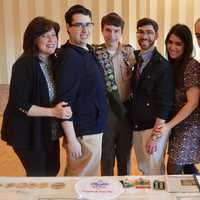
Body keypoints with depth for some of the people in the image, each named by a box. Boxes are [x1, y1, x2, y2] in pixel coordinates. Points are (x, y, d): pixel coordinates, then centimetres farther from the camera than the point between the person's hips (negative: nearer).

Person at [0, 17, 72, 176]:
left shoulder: (54, 62, 4)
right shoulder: (24, 65, -19)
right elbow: (19, 105, -23)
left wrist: (63, 110, -1)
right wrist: (53, 112, -24)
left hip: (50, 132, 7)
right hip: (29, 134, -7)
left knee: (53, 171, 19)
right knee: (38, 177, 5)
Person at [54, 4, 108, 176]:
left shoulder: (89, 51, 8)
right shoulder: (69, 57, -19)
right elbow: (64, 102, -21)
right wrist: (71, 140, -20)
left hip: (94, 129, 9)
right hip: (83, 135, -8)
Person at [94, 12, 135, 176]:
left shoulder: (129, 51, 3)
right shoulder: (95, 53, -8)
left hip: (127, 110, 3)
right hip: (106, 111, -3)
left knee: (125, 156, 17)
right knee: (107, 157, 10)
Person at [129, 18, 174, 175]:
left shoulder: (163, 65, -11)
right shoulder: (134, 60, 7)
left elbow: (164, 103, -14)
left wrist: (155, 135, -16)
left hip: (155, 127, -6)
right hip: (136, 127, 6)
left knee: (154, 172, 0)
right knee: (143, 169, 16)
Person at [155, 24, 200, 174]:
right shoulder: (173, 65, 7)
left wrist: (169, 125, -19)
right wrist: (169, 125, 0)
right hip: (178, 124, 7)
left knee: (174, 169, -6)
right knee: (186, 167, 15)